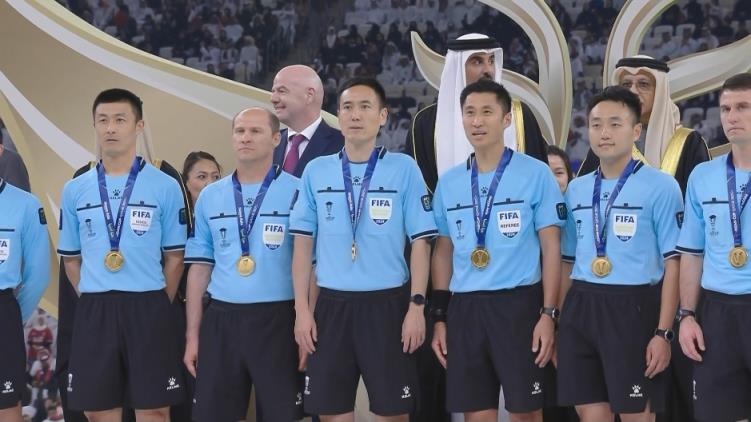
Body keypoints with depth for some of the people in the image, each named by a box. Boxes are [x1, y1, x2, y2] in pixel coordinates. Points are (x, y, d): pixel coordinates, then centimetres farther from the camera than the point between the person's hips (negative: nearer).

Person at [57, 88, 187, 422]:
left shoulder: (165, 187, 1)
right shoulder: (74, 191, 8)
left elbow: (174, 257, 5)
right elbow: (71, 259, 15)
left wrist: (158, 307, 2)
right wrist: (96, 303, 8)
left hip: (147, 309, -2)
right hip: (93, 312, 2)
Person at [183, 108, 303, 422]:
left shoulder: (297, 192, -2)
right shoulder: (210, 197, 11)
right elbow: (200, 267, 13)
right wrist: (192, 335, 8)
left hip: (277, 321, -4)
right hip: (221, 320, 4)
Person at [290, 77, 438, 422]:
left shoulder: (404, 169, 0)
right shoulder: (316, 171, 7)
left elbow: (420, 242, -1)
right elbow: (303, 243, 8)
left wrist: (417, 306, -7)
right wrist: (302, 309, 2)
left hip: (387, 303, -2)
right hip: (332, 304, 2)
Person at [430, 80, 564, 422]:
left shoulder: (536, 174, -1)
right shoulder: (448, 182, 10)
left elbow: (551, 249, -2)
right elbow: (443, 252, 15)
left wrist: (549, 313, -9)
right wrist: (439, 317, 9)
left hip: (519, 303, -3)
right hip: (464, 308, 4)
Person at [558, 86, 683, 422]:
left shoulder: (661, 187, -3)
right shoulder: (576, 190, 13)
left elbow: (673, 264, -7)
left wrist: (663, 333, -13)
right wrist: (558, 323, 12)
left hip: (632, 309, -5)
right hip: (580, 310, 5)